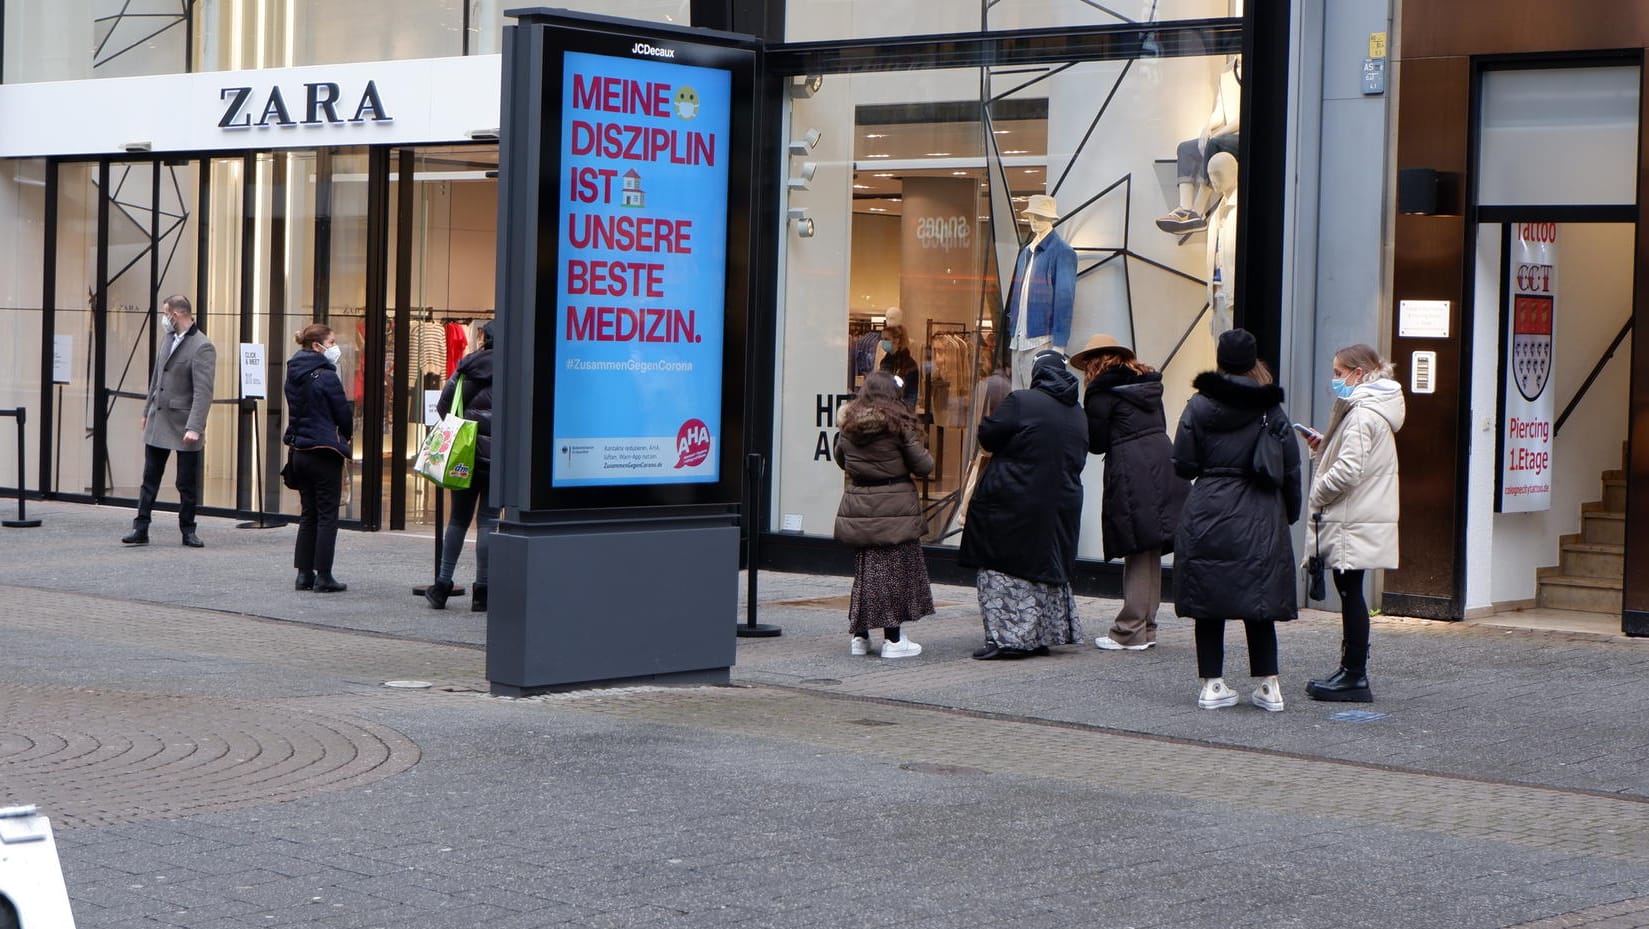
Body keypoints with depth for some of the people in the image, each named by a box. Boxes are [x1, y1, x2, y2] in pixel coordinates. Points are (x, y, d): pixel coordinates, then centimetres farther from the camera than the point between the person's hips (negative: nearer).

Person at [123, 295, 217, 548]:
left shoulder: (202, 347, -16)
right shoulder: (168, 340, 10)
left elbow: (203, 392, -21)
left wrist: (194, 427, -27)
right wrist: (147, 411, 20)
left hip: (183, 426, -7)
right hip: (158, 422, 7)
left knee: (187, 484, 3)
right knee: (150, 478, 8)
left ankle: (188, 531, 14)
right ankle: (141, 528, 11)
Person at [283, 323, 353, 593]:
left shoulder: (293, 376, 8)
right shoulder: (326, 376, -15)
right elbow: (343, 414, -9)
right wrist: (347, 436, 11)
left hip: (299, 451, 7)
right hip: (324, 452, -7)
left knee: (308, 515, 13)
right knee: (327, 516, -1)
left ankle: (304, 574, 13)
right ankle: (323, 578, -1)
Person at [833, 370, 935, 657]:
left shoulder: (848, 425, 2)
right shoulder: (898, 424, -12)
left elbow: (840, 458, 17)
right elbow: (923, 465, -9)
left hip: (857, 504, 4)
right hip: (895, 506, -4)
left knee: (863, 568, 14)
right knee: (895, 569, 2)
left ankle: (859, 636, 16)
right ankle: (893, 639, 2)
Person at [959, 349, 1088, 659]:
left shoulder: (1020, 402, -12)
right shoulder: (1078, 415, 7)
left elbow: (987, 435, -9)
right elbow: (1077, 460, 12)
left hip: (1014, 504, -6)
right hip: (1062, 504, 6)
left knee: (1004, 567, 0)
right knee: (1047, 564, 16)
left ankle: (1007, 636, -5)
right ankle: (1043, 633, 20)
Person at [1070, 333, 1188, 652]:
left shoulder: (1103, 390, -4)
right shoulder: (1148, 383, 19)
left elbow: (1096, 443, -3)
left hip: (1131, 474, -7)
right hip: (1163, 467, 7)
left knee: (1137, 552, -6)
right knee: (1151, 553, 11)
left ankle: (1130, 632, -4)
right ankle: (1146, 628, 14)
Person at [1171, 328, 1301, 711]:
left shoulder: (1199, 406, -2)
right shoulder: (1272, 410, 0)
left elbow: (1183, 465, -2)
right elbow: (1291, 472, 2)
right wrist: (1289, 515, 14)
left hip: (1207, 517, -1)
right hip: (1260, 520, 1)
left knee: (1208, 606, 7)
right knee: (1259, 605, 8)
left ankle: (1213, 685, 8)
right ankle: (1268, 686, 8)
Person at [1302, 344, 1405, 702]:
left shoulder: (1362, 414, -17)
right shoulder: (1373, 409, 17)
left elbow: (1348, 470, -25)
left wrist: (1318, 494, -10)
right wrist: (1323, 447, 6)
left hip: (1353, 522, -10)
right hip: (1359, 519, 10)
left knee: (1351, 593, -5)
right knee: (1350, 594, 14)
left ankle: (1355, 678, -1)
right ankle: (1351, 671, 19)